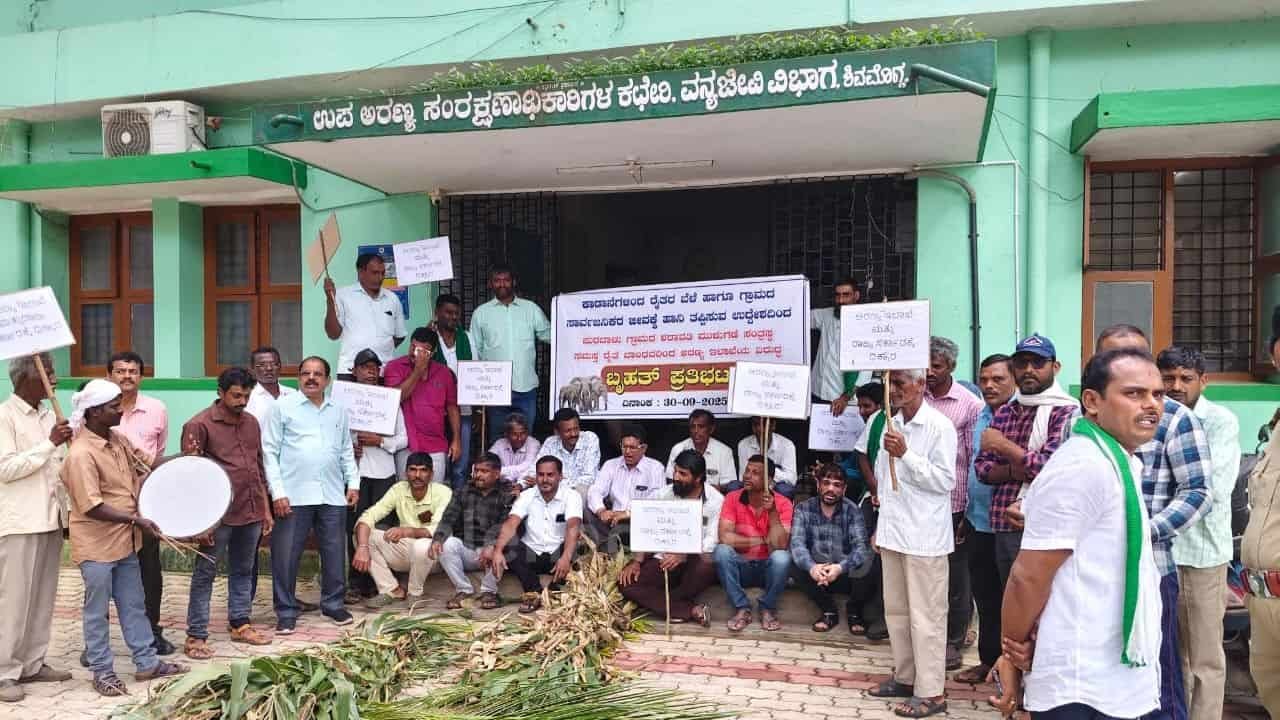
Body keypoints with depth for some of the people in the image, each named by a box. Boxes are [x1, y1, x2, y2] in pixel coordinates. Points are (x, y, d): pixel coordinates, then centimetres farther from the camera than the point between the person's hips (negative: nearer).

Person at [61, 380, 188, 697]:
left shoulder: (118, 439, 3)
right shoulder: (81, 454, -23)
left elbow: (147, 461, 18)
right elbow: (92, 507, -26)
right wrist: (136, 520, -26)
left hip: (125, 541, 8)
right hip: (96, 546, -8)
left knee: (134, 605, 16)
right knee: (97, 610, 7)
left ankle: (147, 663, 26)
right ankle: (102, 672, 20)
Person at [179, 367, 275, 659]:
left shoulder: (251, 423, 11)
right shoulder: (199, 425, -8)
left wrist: (265, 509, 15)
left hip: (251, 512, 6)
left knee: (243, 571, 16)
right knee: (205, 574, 3)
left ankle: (240, 624, 27)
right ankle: (196, 636, 10)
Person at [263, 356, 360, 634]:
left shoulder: (338, 411, 14)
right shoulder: (283, 407, 1)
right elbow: (270, 451, -2)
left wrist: (353, 483, 7)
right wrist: (277, 492, -9)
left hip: (333, 496, 4)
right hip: (293, 496, -3)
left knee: (335, 553, 10)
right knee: (285, 556, 1)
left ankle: (333, 604, 25)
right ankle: (286, 611, 15)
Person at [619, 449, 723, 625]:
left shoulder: (715, 500, -7)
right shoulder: (664, 494, 3)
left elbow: (712, 542, -15)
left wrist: (683, 556, -31)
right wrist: (637, 561, -11)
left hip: (695, 562, -3)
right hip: (664, 558, 4)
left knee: (706, 565, -39)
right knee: (626, 581, -21)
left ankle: (656, 603, -15)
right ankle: (692, 611, -26)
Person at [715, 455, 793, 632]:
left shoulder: (783, 504, -12)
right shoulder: (732, 498, -9)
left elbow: (780, 546, -23)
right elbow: (724, 537, -22)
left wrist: (772, 511, -31)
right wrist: (763, 540, -20)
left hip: (768, 568, -1)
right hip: (741, 567, 1)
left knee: (782, 557, -32)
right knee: (722, 551, -28)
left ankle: (768, 608, -7)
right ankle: (742, 608, -12)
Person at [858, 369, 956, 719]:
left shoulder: (940, 426, -9)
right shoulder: (889, 424, 11)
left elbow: (945, 480, -14)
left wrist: (905, 454, -22)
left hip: (924, 536, -7)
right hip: (893, 532, 7)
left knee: (925, 615, -1)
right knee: (896, 610, 14)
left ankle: (930, 692, 6)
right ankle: (905, 676, 27)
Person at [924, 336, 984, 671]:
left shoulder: (970, 405, -5)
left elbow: (975, 460, -4)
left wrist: (971, 512, -6)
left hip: (953, 504, -3)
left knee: (955, 576, 9)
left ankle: (953, 640, 23)